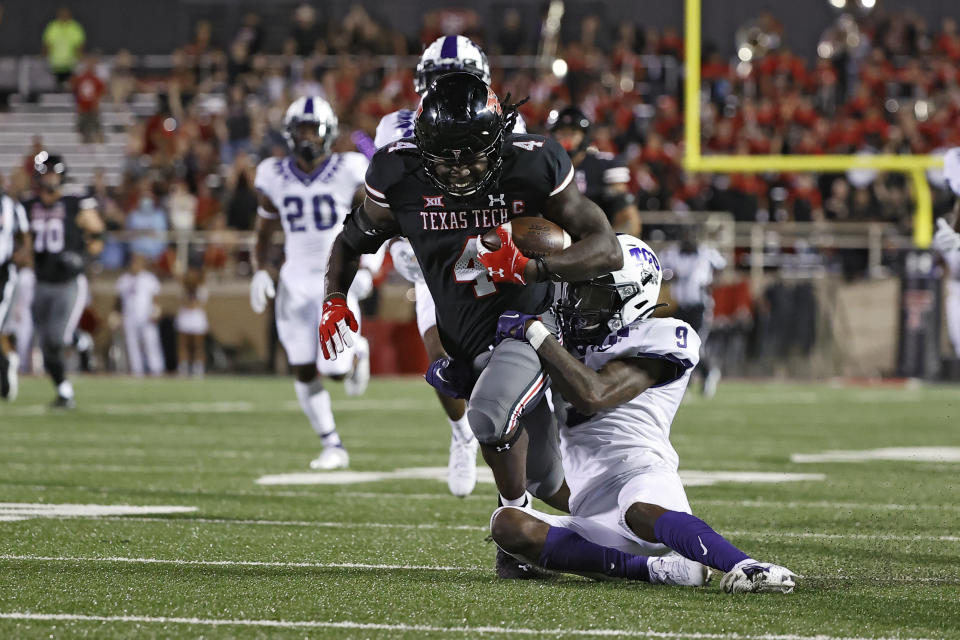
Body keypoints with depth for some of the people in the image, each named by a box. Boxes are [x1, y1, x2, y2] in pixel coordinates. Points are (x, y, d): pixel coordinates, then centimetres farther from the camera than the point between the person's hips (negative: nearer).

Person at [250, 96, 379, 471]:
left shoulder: (348, 173, -8)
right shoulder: (275, 177, 0)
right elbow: (264, 232, 12)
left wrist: (367, 270, -13)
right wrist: (259, 271, -1)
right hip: (296, 283, 3)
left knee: (335, 369, -9)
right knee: (304, 372, -1)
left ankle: (357, 353, 27)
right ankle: (332, 446, 13)